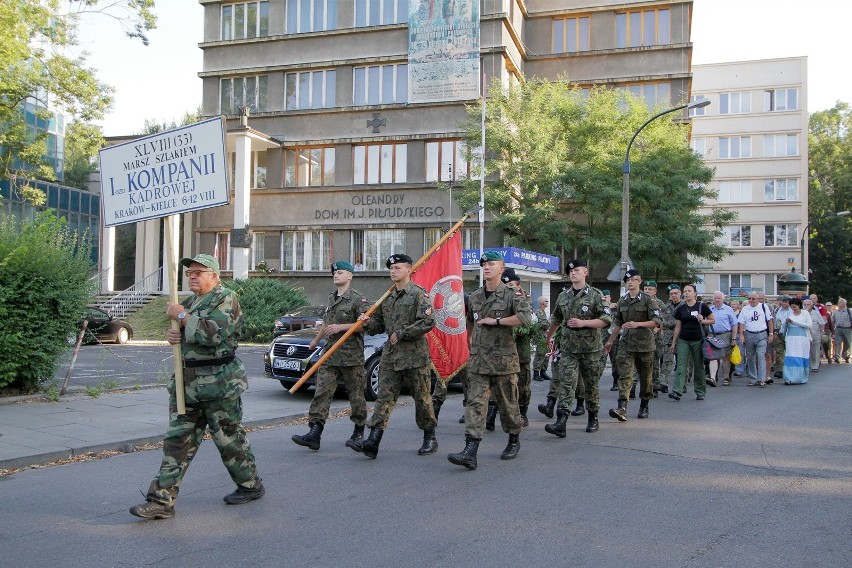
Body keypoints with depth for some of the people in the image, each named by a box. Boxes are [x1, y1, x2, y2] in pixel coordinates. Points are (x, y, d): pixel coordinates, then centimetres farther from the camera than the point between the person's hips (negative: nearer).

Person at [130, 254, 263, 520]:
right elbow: (185, 336, 26)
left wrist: (182, 316, -18)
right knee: (177, 440, 5)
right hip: (187, 383, 8)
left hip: (218, 385, -8)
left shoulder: (226, 299, -9)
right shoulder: (191, 301, 17)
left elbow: (215, 333, -25)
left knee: (229, 438, 4)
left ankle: (251, 486, 23)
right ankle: (161, 500, 7)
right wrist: (173, 335, 3)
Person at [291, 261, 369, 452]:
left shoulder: (358, 298, -6)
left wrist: (341, 327, -19)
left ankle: (359, 432, 18)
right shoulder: (331, 298, 17)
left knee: (356, 395, 4)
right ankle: (314, 433, -8)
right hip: (330, 354, 7)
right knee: (322, 392, -4)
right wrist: (316, 340, 37)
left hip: (352, 355, -6)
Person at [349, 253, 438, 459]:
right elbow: (379, 324, 21)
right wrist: (368, 322, -1)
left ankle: (430, 439, 21)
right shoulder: (387, 297, 15)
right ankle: (373, 441, -5)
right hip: (390, 355, 6)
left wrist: (401, 333, -15)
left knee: (422, 398, 5)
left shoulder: (418, 294, -6)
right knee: (384, 396, -1)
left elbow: (428, 322, -16)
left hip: (415, 355, -6)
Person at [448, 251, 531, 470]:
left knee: (508, 404, 9)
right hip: (478, 360, 4)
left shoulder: (512, 294, -6)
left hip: (503, 359, -4)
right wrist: (470, 342, 27)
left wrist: (495, 321, -19)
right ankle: (470, 452, -11)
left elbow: (526, 318, -24)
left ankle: (514, 441, 31)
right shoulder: (475, 296, 12)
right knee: (475, 404, -6)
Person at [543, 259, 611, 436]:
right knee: (567, 384, -8)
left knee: (591, 385, 9)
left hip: (590, 348, -3)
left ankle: (593, 419, 26)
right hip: (568, 348, 3)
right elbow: (556, 318, 26)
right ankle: (561, 423, -15)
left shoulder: (595, 295, -4)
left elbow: (607, 320, -11)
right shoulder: (563, 296, 10)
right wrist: (549, 336, 33)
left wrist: (583, 323, -20)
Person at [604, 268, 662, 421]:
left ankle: (644, 406, 24)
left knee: (645, 377, 8)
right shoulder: (622, 301, 11)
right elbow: (618, 324, 20)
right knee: (625, 375, -11)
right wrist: (610, 341, 21)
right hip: (626, 344, 3)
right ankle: (622, 408, -20)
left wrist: (637, 324, -20)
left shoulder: (647, 300, -3)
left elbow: (657, 321, -9)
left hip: (644, 344, -3)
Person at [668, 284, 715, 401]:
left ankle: (700, 392, 16)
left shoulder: (702, 306, -1)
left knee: (698, 367, 6)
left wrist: (702, 321, -15)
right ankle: (677, 391, -14)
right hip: (683, 341, 2)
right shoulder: (681, 309, 8)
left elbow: (713, 320, 5)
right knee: (681, 366, -7)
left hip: (698, 340, -2)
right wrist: (673, 343, 9)